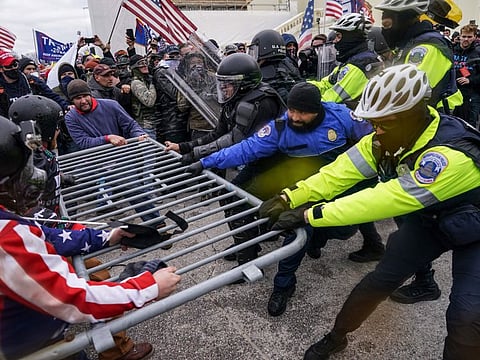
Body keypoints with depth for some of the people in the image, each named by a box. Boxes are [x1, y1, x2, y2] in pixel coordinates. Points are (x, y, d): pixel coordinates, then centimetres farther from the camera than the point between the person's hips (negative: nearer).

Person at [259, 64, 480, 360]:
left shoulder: (452, 155, -40)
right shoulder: (387, 138, -19)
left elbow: (385, 200, -43)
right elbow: (341, 171, -22)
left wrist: (309, 215, -42)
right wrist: (289, 199, -32)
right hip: (428, 219, 5)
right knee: (381, 279, 1)